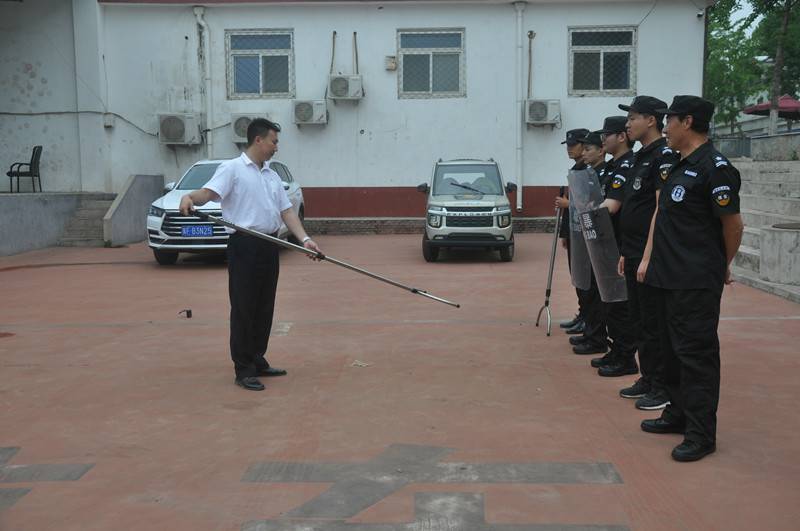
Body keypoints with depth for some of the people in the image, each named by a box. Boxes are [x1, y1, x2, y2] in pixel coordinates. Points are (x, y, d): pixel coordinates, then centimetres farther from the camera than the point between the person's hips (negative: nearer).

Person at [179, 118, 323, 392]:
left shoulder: (272, 175, 18)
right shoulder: (233, 168, -4)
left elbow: (287, 211, 14)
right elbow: (209, 192, -19)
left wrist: (305, 239, 1)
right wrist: (189, 197, -41)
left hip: (270, 246, 7)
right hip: (245, 246, -7)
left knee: (264, 308, 12)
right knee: (244, 309, -3)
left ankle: (258, 361, 24)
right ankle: (243, 370, 4)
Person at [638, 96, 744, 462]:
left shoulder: (715, 168, -14)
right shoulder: (678, 166, 14)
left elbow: (733, 224, -10)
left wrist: (722, 267, 3)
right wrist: (649, 258, 11)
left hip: (697, 282, -9)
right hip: (668, 277, 9)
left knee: (697, 353, -5)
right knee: (674, 349, 16)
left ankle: (701, 433, 2)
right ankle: (678, 413, 29)